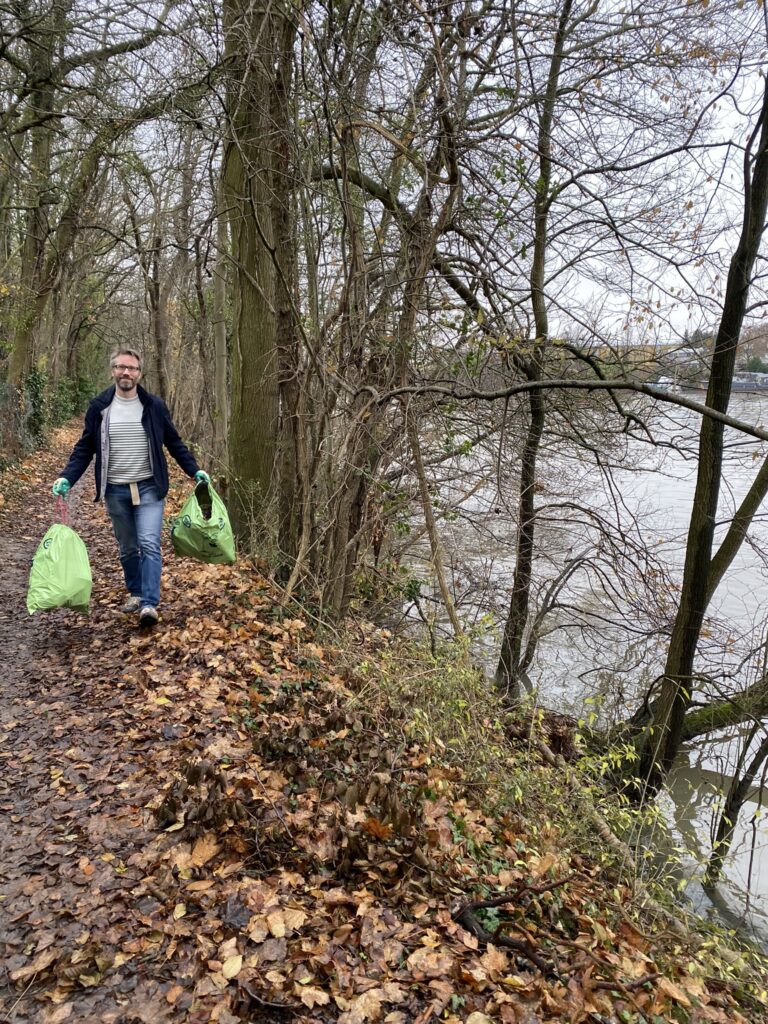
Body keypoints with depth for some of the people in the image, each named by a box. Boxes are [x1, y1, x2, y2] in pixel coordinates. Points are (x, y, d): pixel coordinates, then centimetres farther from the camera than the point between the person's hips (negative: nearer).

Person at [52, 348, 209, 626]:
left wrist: (195, 470, 0)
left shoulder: (154, 406, 0)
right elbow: (85, 448, 6)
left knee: (149, 544, -12)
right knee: (127, 549, 12)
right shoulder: (99, 407, 1)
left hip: (149, 488, -2)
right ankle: (135, 593, 30)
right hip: (115, 491, 2)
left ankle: (149, 604, -12)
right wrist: (67, 478, -7)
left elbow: (174, 443, 8)